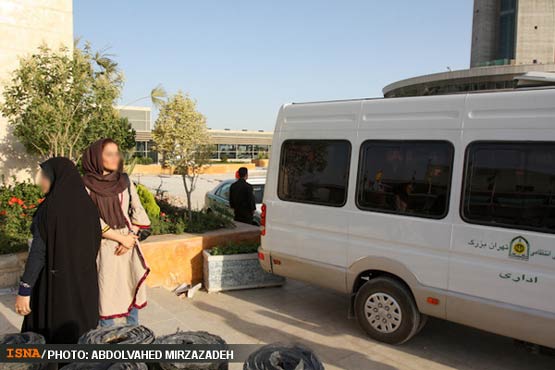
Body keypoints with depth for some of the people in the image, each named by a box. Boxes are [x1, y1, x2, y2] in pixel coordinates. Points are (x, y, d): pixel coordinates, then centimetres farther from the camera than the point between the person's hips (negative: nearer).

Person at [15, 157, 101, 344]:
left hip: (55, 282, -6)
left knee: (50, 336, 9)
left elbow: (38, 252, -19)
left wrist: (23, 291, -13)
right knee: (82, 331, 18)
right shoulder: (86, 204, 1)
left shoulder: (50, 208, -19)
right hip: (84, 281, 6)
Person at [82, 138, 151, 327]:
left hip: (129, 244, 4)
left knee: (133, 288, 9)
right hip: (104, 248, -3)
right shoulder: (86, 185, -7)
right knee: (107, 293, 3)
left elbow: (138, 212, 5)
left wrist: (131, 238, -8)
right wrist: (122, 238, -12)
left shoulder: (125, 181, 5)